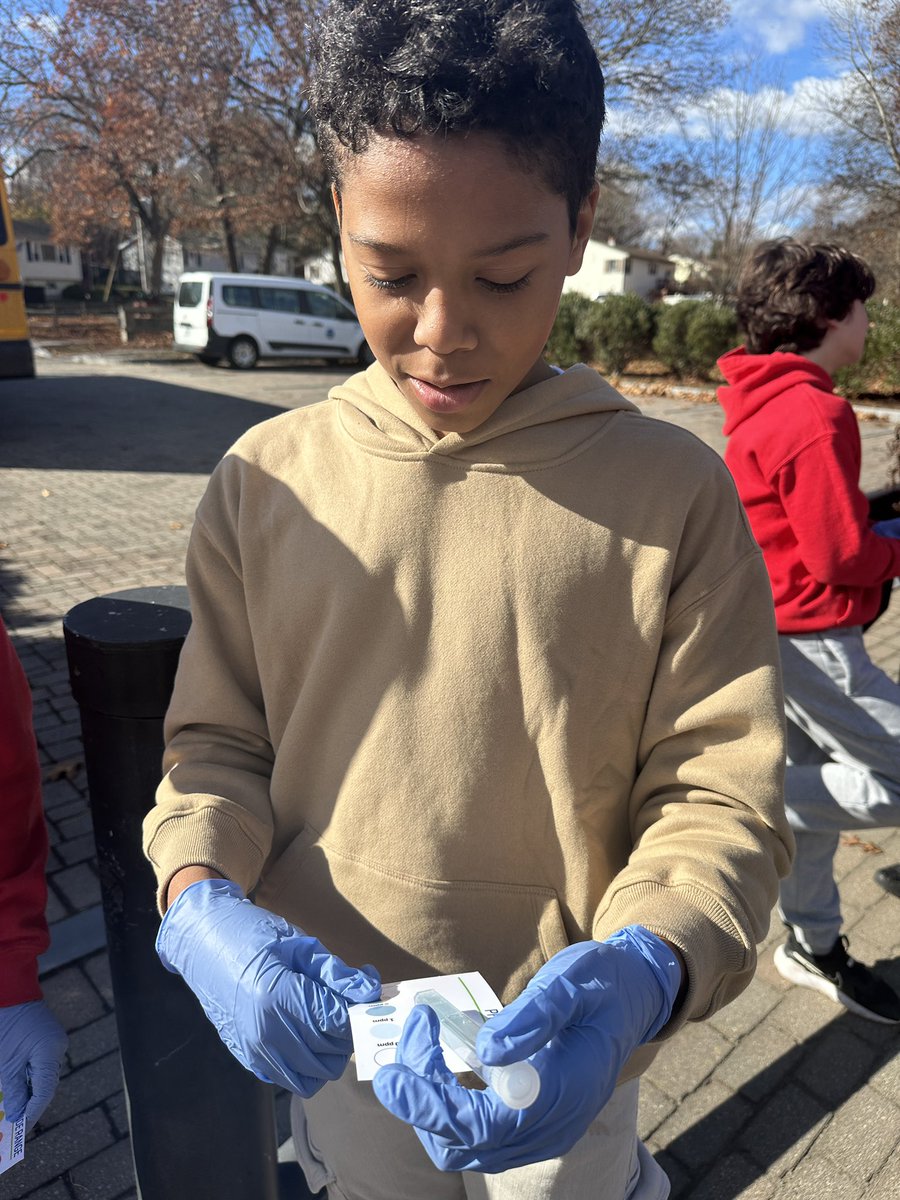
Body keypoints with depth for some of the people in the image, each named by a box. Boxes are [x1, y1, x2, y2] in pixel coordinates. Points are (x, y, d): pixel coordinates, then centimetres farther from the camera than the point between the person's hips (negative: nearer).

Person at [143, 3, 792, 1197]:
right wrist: (202, 900, -21)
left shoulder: (674, 492, -15)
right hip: (326, 1023, 3)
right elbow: (217, 739, -3)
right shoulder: (265, 481, -10)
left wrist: (641, 972, -30)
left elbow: (719, 796, -13)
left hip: (563, 1051, -1)